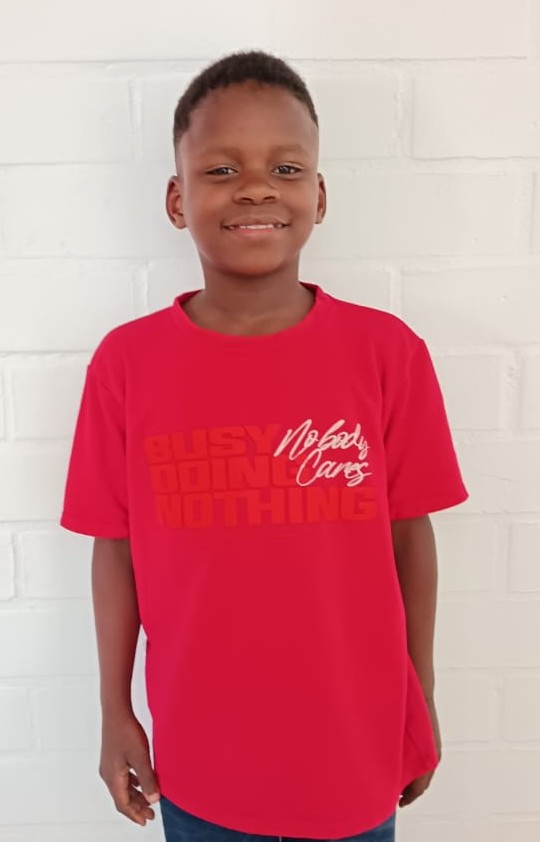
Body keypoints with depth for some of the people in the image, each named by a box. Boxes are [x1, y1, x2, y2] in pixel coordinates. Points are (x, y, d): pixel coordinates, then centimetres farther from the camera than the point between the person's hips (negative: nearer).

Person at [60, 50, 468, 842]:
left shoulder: (387, 351, -12)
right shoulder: (126, 362, -11)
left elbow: (411, 538, -5)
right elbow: (116, 548, -4)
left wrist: (422, 705, 3)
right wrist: (115, 712, 3)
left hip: (353, 744, 0)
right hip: (199, 753, 1)